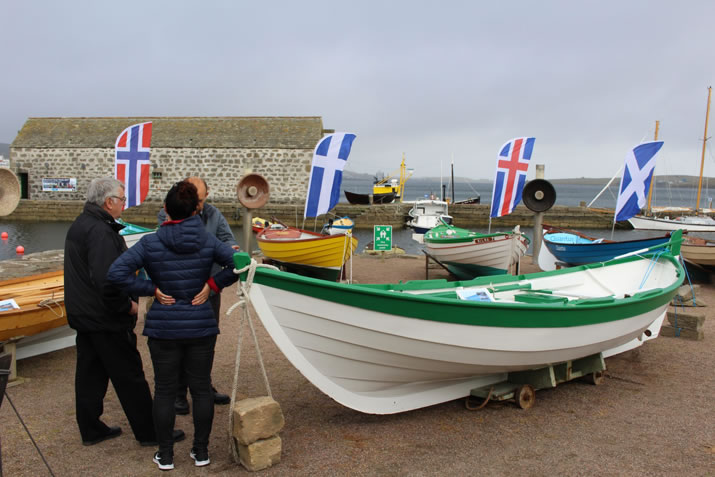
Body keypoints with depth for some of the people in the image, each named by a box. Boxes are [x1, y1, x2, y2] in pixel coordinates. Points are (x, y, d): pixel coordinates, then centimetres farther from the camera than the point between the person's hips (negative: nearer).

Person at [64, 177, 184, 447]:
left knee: (89, 374, 17)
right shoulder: (101, 232, -22)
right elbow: (107, 281, -31)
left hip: (83, 315, 10)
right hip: (107, 322, -10)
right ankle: (149, 432, 11)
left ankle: (91, 430, 28)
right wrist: (128, 305, -18)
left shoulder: (79, 226, 12)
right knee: (130, 378, 0)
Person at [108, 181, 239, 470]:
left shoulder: (150, 243, -9)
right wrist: (211, 285, -5)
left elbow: (116, 273, -17)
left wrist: (152, 289, -9)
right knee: (201, 389, 13)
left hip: (163, 329, -1)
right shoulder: (207, 241, -6)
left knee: (164, 391, 12)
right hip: (201, 326, 1)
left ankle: (165, 455, 23)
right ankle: (201, 451, 24)